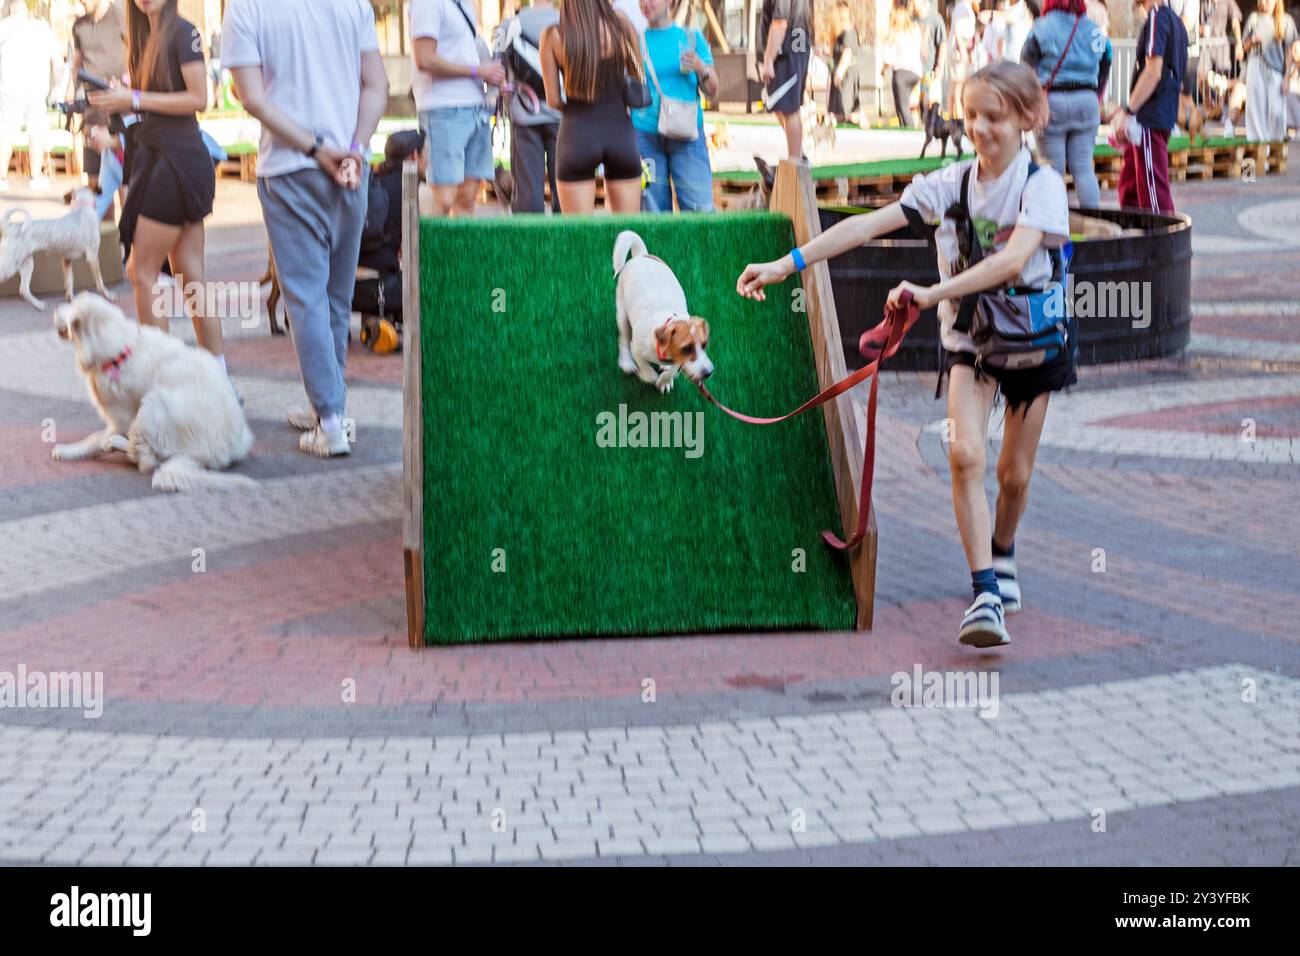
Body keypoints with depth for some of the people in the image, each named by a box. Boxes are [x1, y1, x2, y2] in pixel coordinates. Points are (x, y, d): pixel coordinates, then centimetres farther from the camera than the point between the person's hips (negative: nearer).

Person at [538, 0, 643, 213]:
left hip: (577, 132, -1)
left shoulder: (553, 35, -4)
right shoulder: (621, 23, -2)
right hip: (619, 131, 1)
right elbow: (639, 82, 7)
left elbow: (552, 100, -1)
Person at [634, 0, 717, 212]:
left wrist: (700, 68, -12)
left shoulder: (691, 37, 10)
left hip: (687, 135, 0)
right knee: (653, 212, -3)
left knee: (700, 208, -11)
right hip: (645, 136, 0)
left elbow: (712, 91, 9)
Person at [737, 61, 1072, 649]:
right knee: (965, 454, -19)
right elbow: (869, 225, -12)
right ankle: (985, 593, -19)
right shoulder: (951, 184, -5)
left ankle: (1002, 555, 39)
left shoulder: (1041, 184, -16)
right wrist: (787, 263, -20)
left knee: (1014, 472, 7)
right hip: (968, 335, 2)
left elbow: (1014, 258, -32)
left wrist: (932, 292, -43)